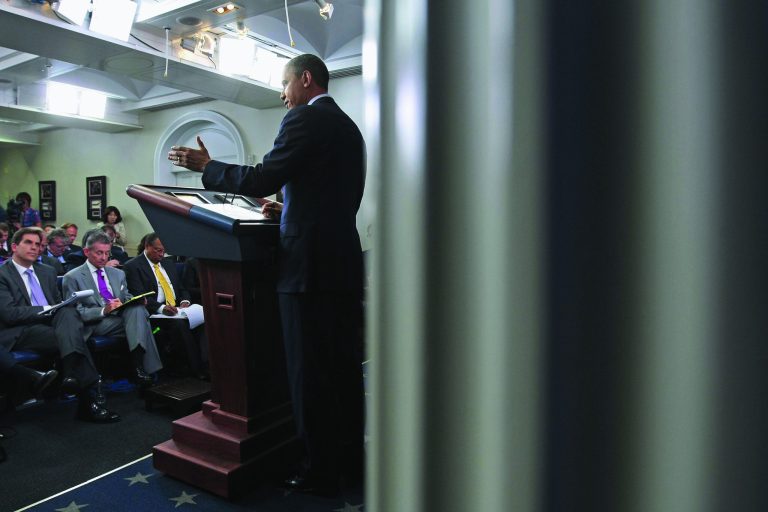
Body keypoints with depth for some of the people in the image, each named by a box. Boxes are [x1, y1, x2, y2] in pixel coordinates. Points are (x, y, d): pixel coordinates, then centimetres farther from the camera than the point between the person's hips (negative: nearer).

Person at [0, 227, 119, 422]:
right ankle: (87, 400, -33)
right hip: (20, 332, -5)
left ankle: (73, 376, -45)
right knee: (75, 338, -31)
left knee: (69, 311, -31)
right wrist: (47, 309, -13)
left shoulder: (47, 272, 24)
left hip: (51, 323, 5)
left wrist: (62, 308, 0)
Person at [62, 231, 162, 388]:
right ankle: (143, 368, -34)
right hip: (95, 325, -5)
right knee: (137, 321, -33)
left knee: (137, 308, -32)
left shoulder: (118, 274, 22)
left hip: (122, 317, 5)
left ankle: (142, 367, -41)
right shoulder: (73, 277, 5)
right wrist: (103, 310, -21)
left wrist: (136, 302, -4)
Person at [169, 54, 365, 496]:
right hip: (345, 262, 9)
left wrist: (206, 166, 0)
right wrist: (287, 210, 20)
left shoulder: (305, 119, -8)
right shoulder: (349, 126, 19)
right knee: (345, 367, 15)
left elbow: (262, 180, -14)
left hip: (310, 264, -9)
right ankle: (351, 459, 28)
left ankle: (321, 472, 14)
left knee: (310, 372, 2)